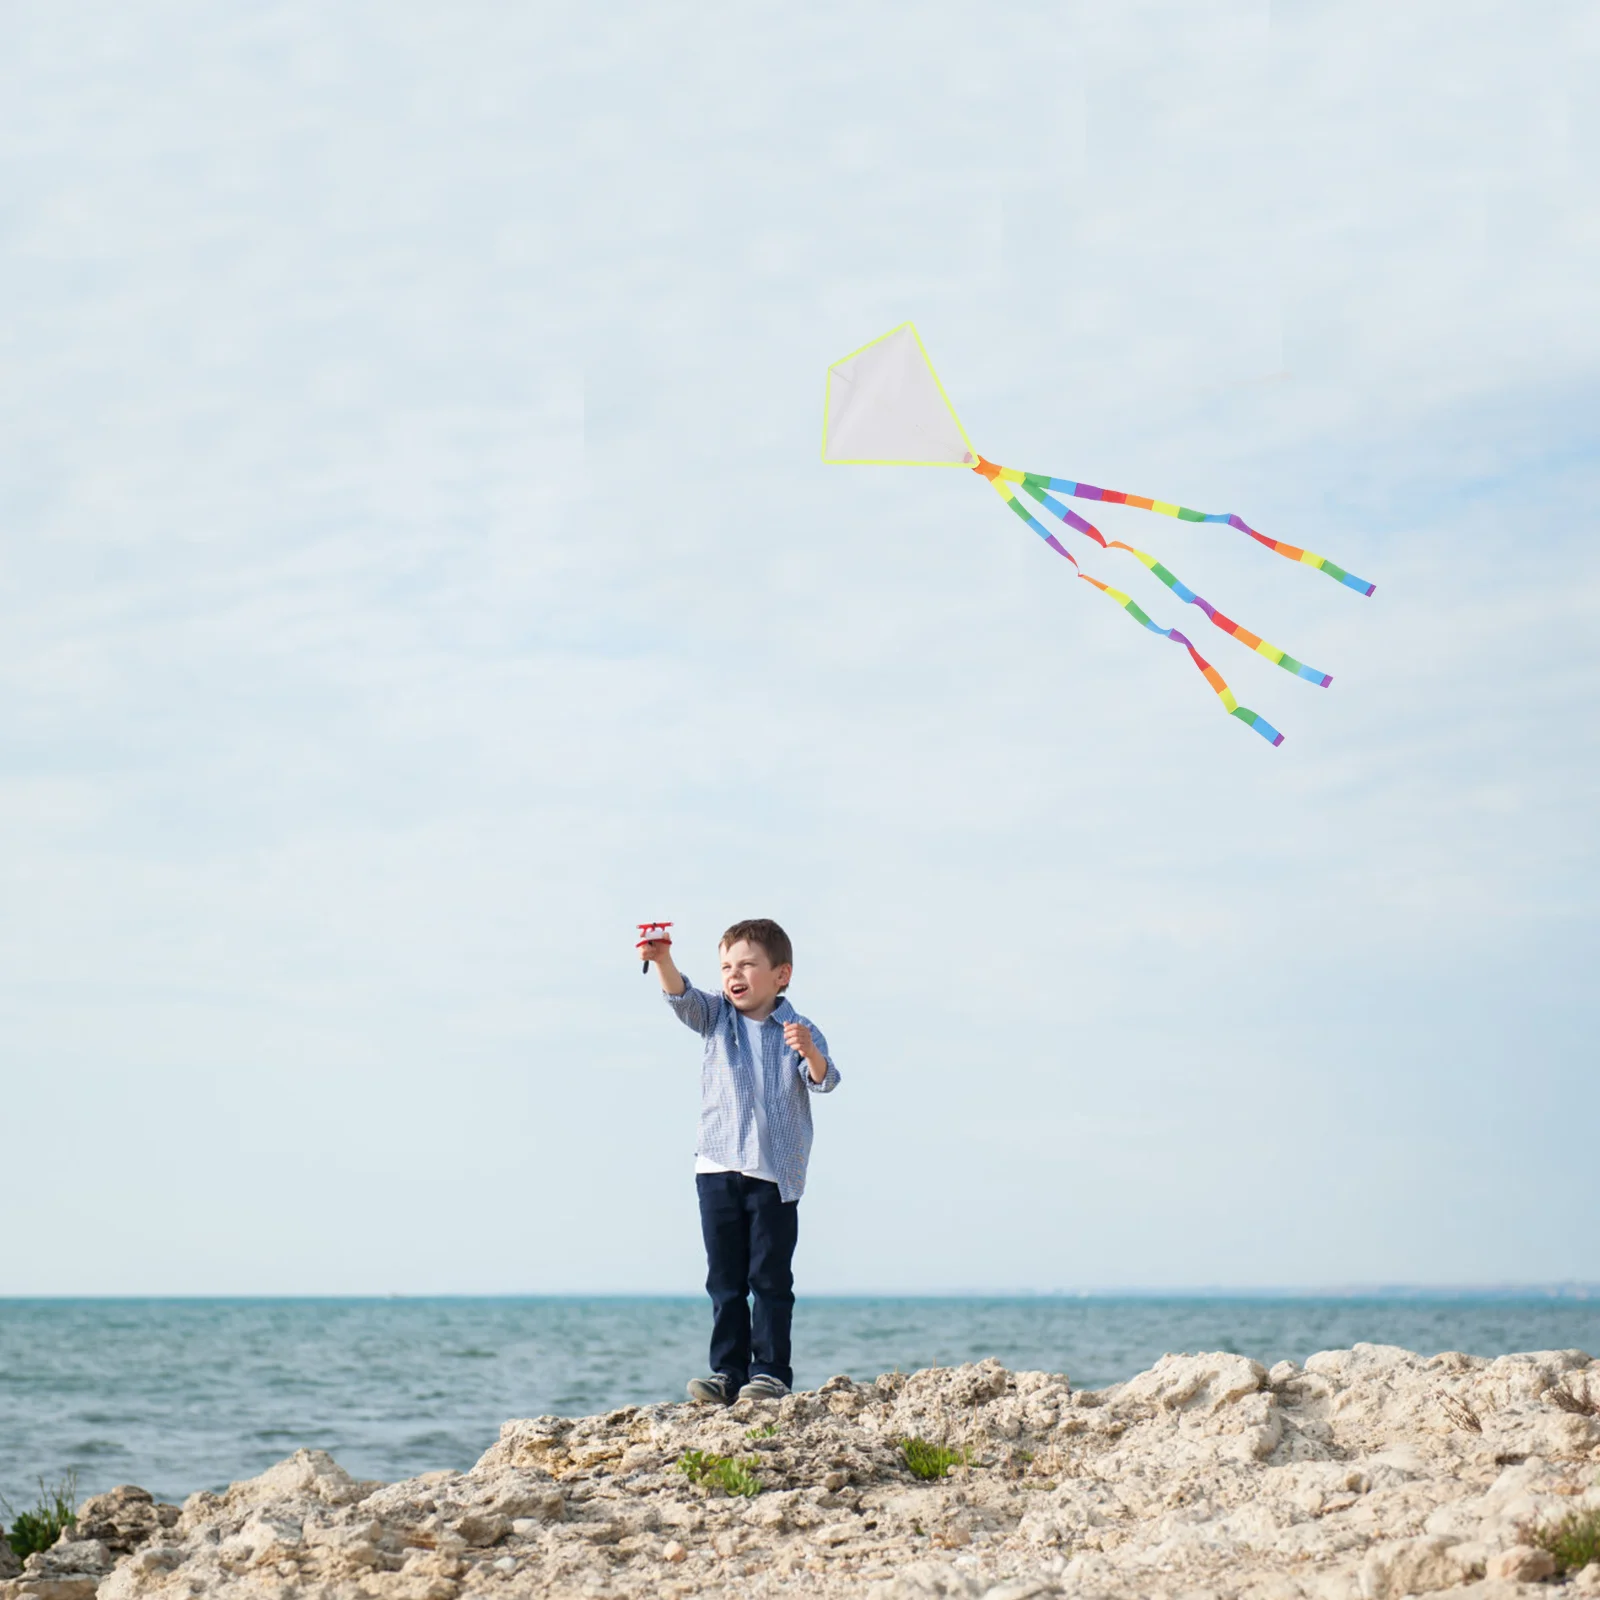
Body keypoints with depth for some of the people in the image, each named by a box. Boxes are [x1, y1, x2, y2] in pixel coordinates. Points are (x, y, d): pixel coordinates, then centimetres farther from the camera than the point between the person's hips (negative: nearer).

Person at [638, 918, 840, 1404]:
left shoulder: (799, 1031, 0)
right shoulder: (716, 1017, 7)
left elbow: (824, 1081, -11)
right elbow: (682, 997, -11)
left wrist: (809, 1053, -34)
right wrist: (662, 961, -31)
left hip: (776, 1173, -3)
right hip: (718, 1168, 3)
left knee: (770, 1277, -1)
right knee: (724, 1278, 5)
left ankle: (770, 1372, 3)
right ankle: (728, 1372, 8)